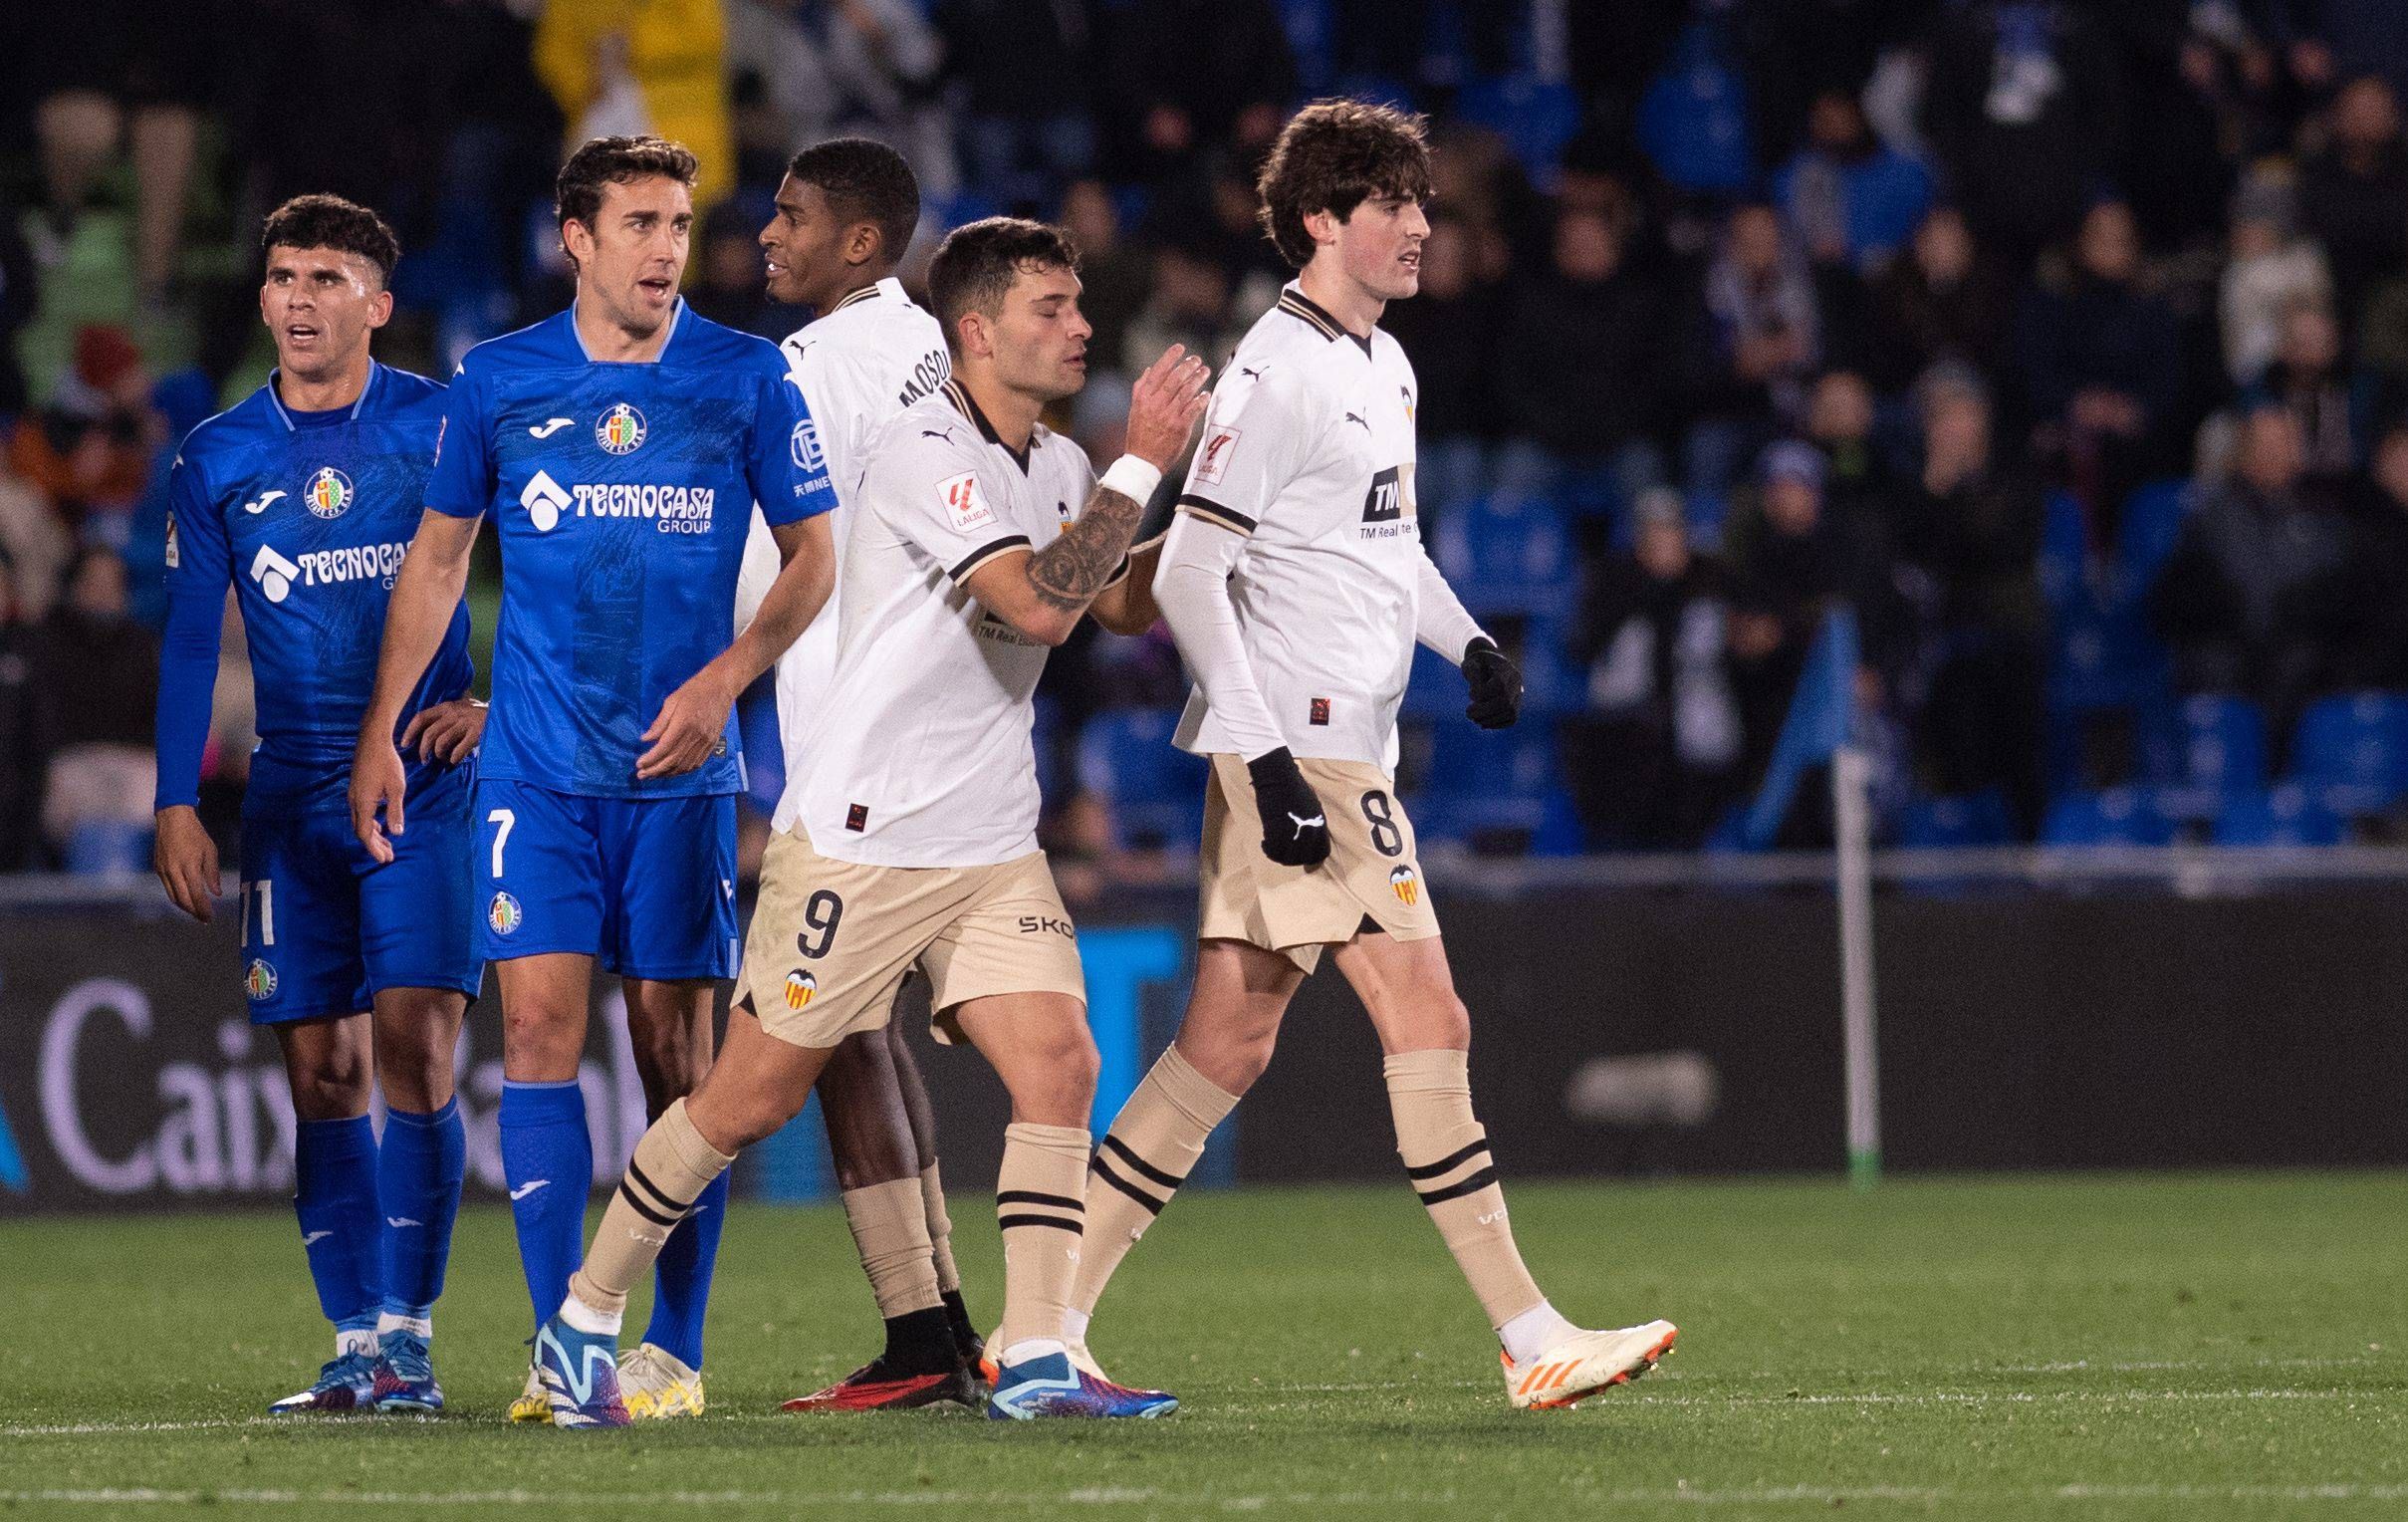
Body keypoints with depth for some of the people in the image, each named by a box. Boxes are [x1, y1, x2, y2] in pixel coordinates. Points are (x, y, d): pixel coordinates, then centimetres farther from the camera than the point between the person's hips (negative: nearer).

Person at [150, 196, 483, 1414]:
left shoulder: (443, 426, -1)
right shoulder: (219, 459, 7)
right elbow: (191, 641, 10)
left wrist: (498, 703, -6)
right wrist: (176, 804, 4)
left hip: (423, 787, -3)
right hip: (291, 800, 3)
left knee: (413, 1050, -13)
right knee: (320, 1074, 1)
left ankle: (409, 1336, -9)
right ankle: (354, 1345, 5)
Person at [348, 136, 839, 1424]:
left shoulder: (745, 380, 1)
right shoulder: (498, 383, 4)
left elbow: (811, 557, 6)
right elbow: (438, 557, 14)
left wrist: (722, 679, -9)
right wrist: (378, 732, 12)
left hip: (680, 771, -1)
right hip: (536, 770, 1)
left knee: (674, 1048, 0)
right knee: (538, 1029, -9)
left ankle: (673, 1352, 7)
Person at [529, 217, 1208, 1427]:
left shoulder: (1055, 467, 10)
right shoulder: (925, 454, -17)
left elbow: (1124, 603, 22)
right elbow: (1035, 603, -26)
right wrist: (1140, 465, -22)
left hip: (991, 847, 7)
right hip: (861, 837, -7)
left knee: (1059, 1065, -10)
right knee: (755, 1096, 0)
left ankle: (1032, 1362, -9)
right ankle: (584, 1321, 16)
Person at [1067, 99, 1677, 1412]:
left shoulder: (1384, 365, 16)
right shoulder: (1279, 372, -12)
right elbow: (1188, 575, -16)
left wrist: (1465, 640, 13)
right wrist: (1269, 761, -21)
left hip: (1344, 751, 9)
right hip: (1299, 752, -9)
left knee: (1225, 1049, 8)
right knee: (1428, 1028, -9)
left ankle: (1048, 1328, 10)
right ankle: (1531, 1339, -6)